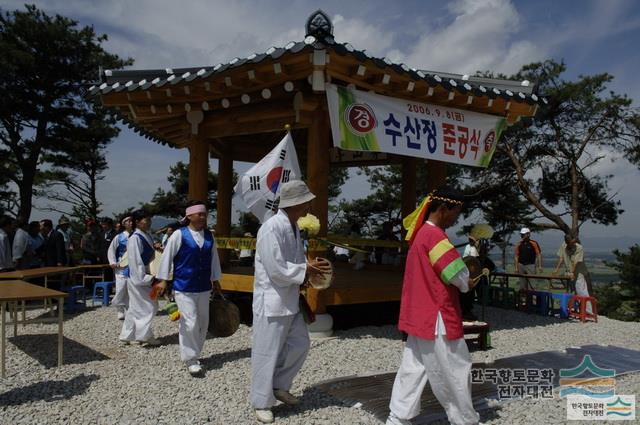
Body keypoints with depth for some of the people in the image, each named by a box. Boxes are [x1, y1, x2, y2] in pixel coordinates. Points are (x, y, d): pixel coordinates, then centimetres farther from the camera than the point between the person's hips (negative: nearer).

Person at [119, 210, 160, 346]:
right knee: (147, 307, -2)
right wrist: (146, 278, -21)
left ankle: (126, 336, 26)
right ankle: (145, 335, 11)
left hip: (144, 276, 9)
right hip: (138, 278, -9)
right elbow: (136, 261, -21)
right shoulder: (135, 239, -18)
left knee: (135, 308, 15)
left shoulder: (147, 236, 9)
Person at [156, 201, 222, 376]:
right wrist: (163, 279, -7)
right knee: (190, 323, -9)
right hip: (184, 287, -5)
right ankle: (191, 360, 6)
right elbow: (167, 256, -6)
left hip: (204, 287, 5)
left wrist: (215, 280, 18)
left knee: (203, 322, 12)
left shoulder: (209, 236, 4)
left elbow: (214, 258, 13)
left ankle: (194, 354, 31)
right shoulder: (179, 235, -10)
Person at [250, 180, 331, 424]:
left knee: (300, 343, 16)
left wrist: (311, 268, -4)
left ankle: (279, 386, 35)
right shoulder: (272, 228, -22)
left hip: (289, 299, 9)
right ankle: (261, 403, 22)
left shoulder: (293, 227, 7)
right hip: (271, 300, -9)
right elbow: (276, 269, -25)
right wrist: (307, 270, -15)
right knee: (266, 353, 5)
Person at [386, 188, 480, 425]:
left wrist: (463, 279, 7)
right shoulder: (434, 235, -18)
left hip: (421, 315, 9)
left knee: (413, 368, 11)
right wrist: (468, 281, 4)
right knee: (455, 371, 6)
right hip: (436, 317, -9)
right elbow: (458, 275, -18)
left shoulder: (420, 233, 13)